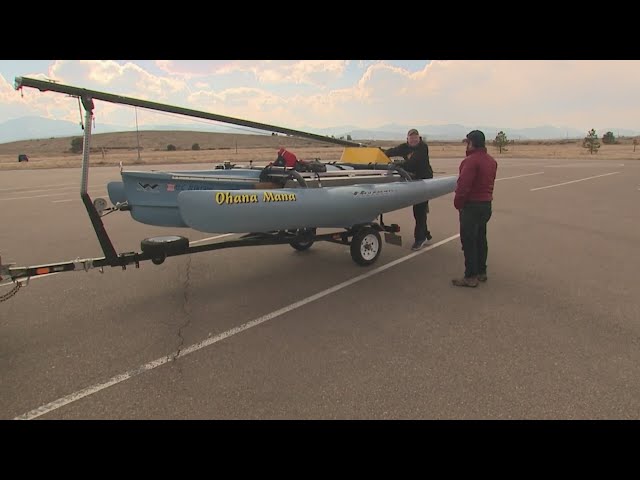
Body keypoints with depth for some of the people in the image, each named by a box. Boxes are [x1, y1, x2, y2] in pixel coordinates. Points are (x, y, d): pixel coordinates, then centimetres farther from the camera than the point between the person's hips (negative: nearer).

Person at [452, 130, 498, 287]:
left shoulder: (471, 161, -19)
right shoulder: (491, 161, 11)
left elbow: (463, 186, -22)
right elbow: (490, 182, 13)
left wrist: (458, 203, -11)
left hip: (471, 205, -9)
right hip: (486, 204, 9)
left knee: (469, 241, -3)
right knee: (481, 238, 17)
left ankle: (471, 277, 1)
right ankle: (481, 272, 26)